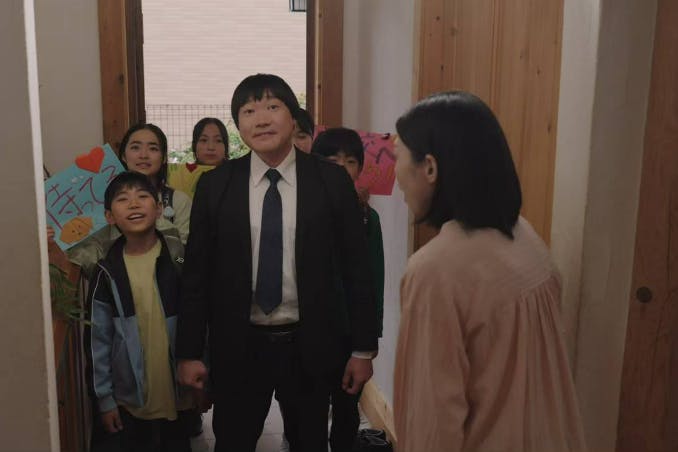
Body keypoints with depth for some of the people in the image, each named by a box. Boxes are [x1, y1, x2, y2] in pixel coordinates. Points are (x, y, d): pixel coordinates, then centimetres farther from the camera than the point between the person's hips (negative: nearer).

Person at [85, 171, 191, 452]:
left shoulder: (180, 258, -9)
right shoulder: (107, 273, -7)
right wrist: (104, 398, 1)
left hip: (180, 391, 0)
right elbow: (99, 339, -1)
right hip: (131, 397, 0)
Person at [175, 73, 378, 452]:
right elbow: (197, 273, 0)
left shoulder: (332, 180, -6)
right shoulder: (215, 186, -3)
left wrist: (363, 348, -2)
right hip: (238, 346, 1)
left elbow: (356, 267, -3)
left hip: (310, 345, 0)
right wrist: (189, 352, 0)